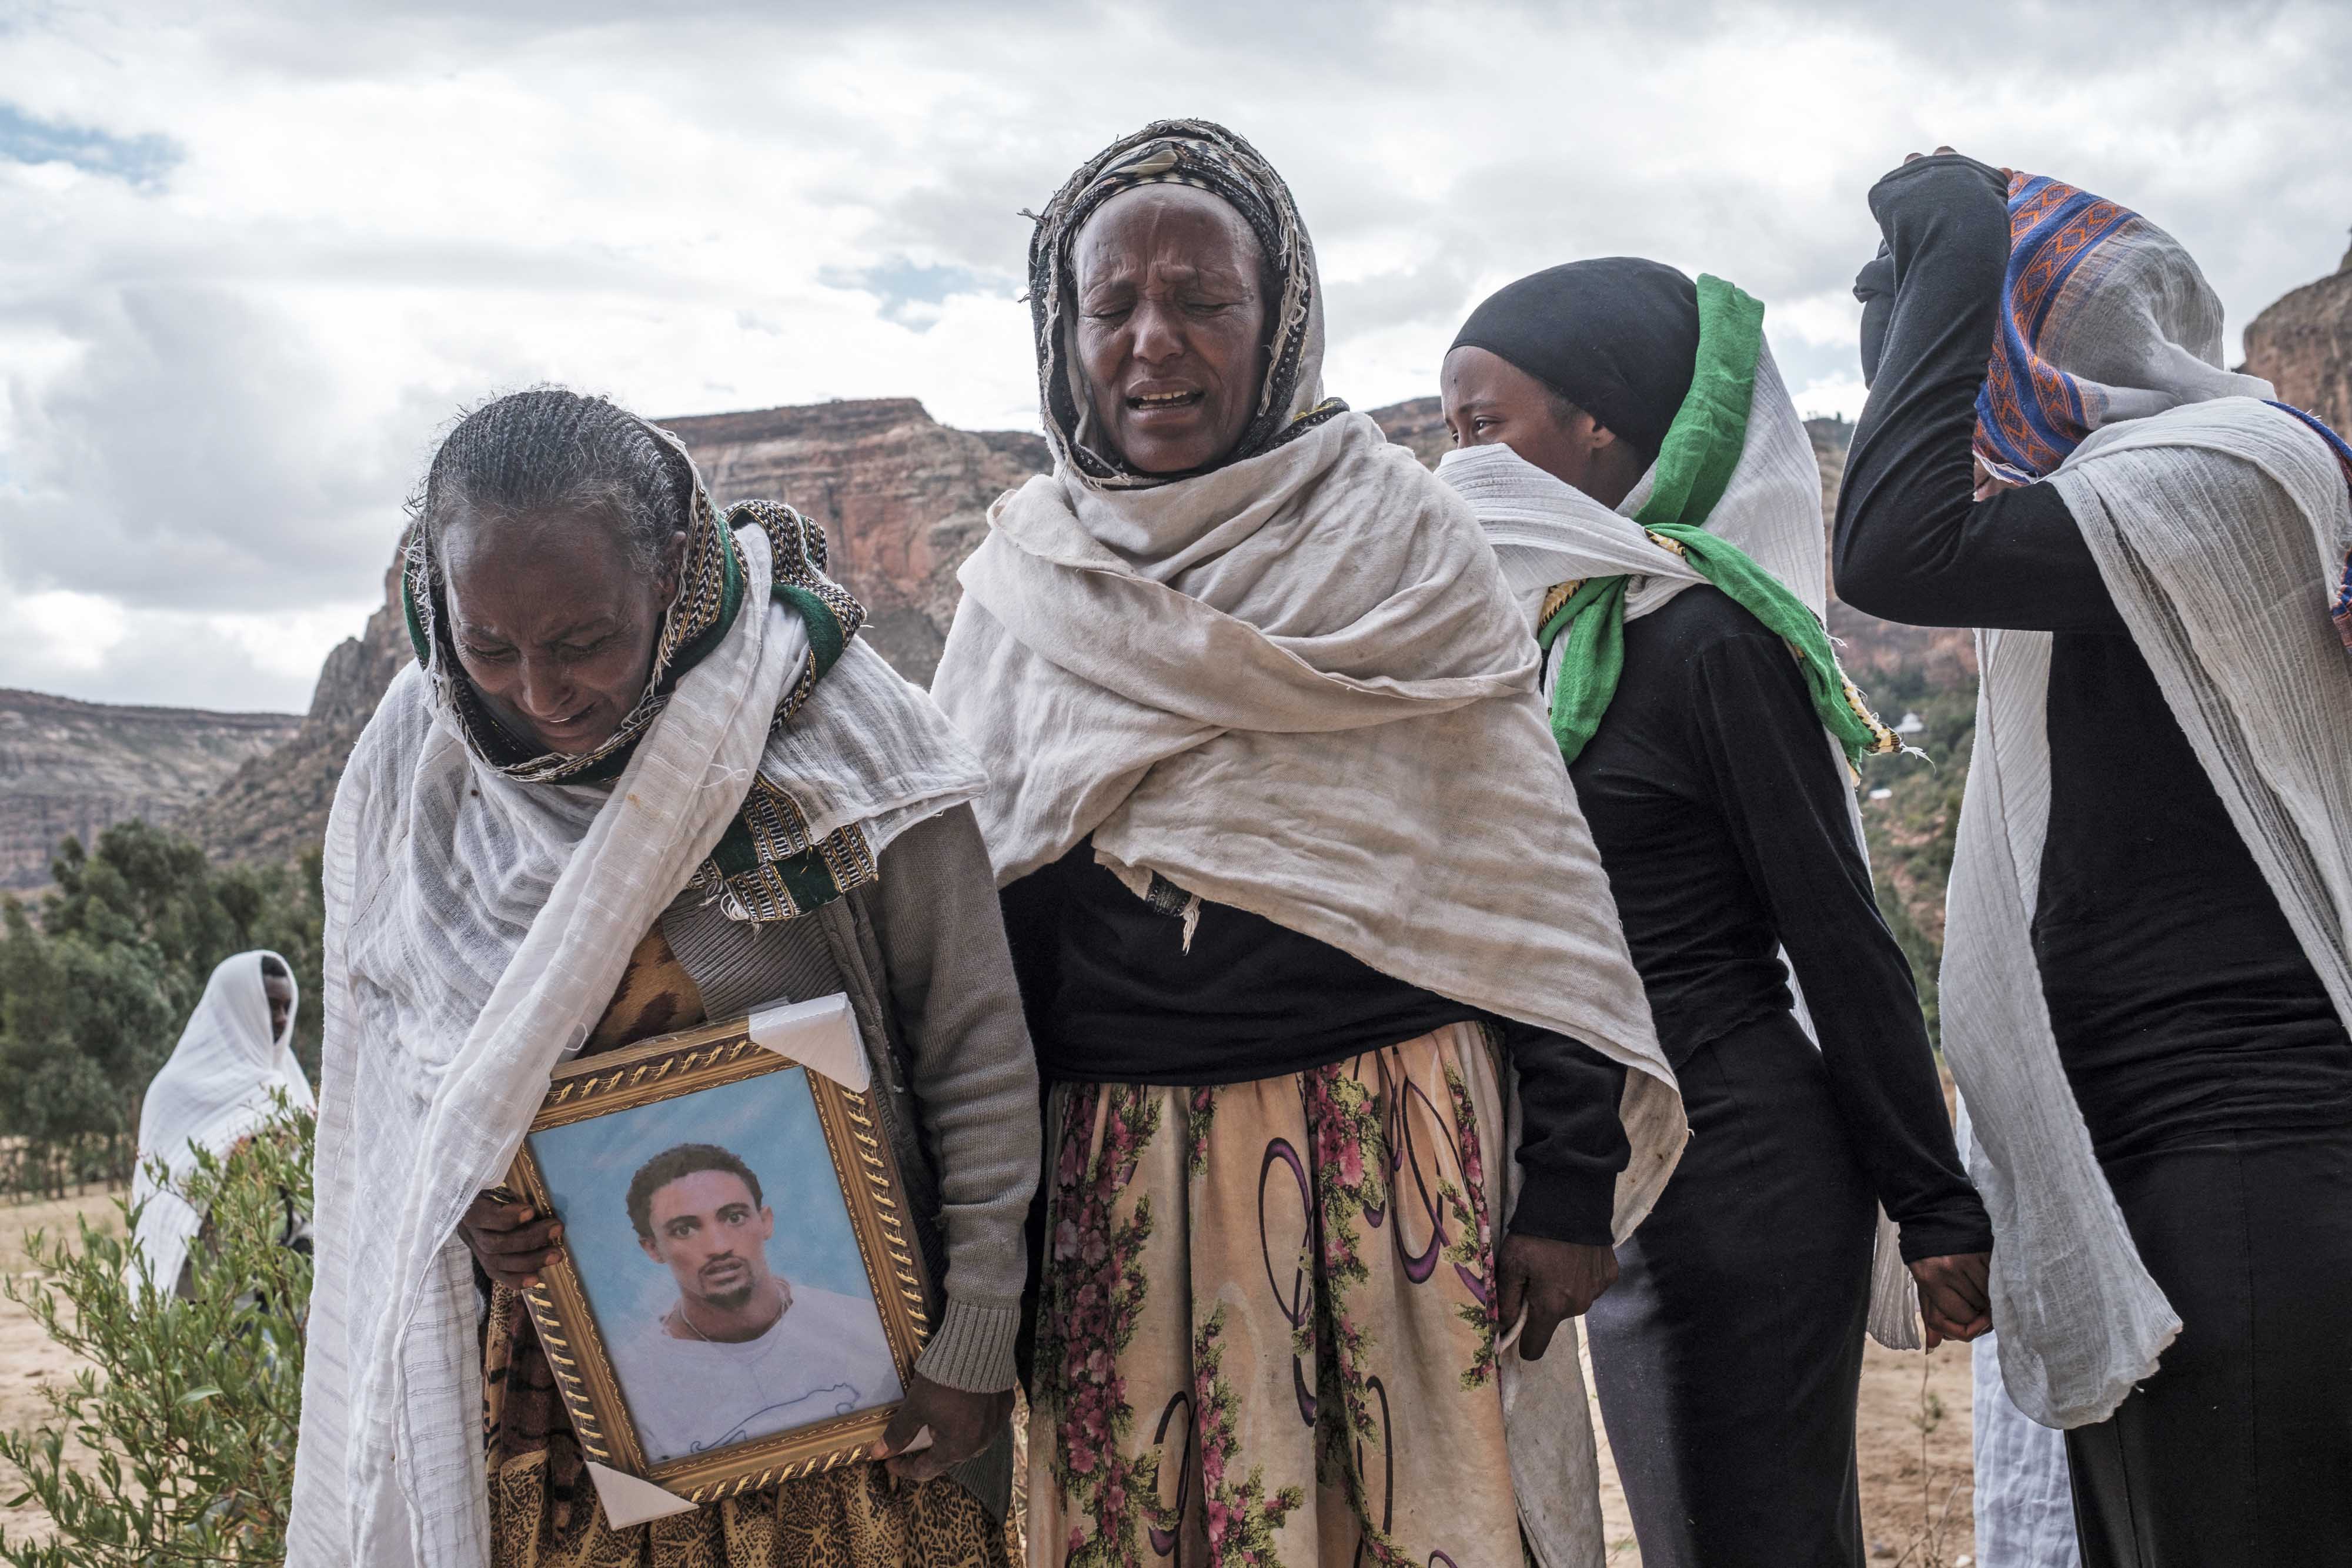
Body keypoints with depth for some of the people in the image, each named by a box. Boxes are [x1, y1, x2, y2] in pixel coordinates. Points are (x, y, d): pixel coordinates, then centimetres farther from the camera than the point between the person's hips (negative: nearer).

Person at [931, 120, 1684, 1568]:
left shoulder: (1409, 544, 0)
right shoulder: (1019, 587, 7)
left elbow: (1537, 877, -1)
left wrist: (1571, 1173, -6)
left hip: (1396, 1153, -2)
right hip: (1115, 1171, 2)